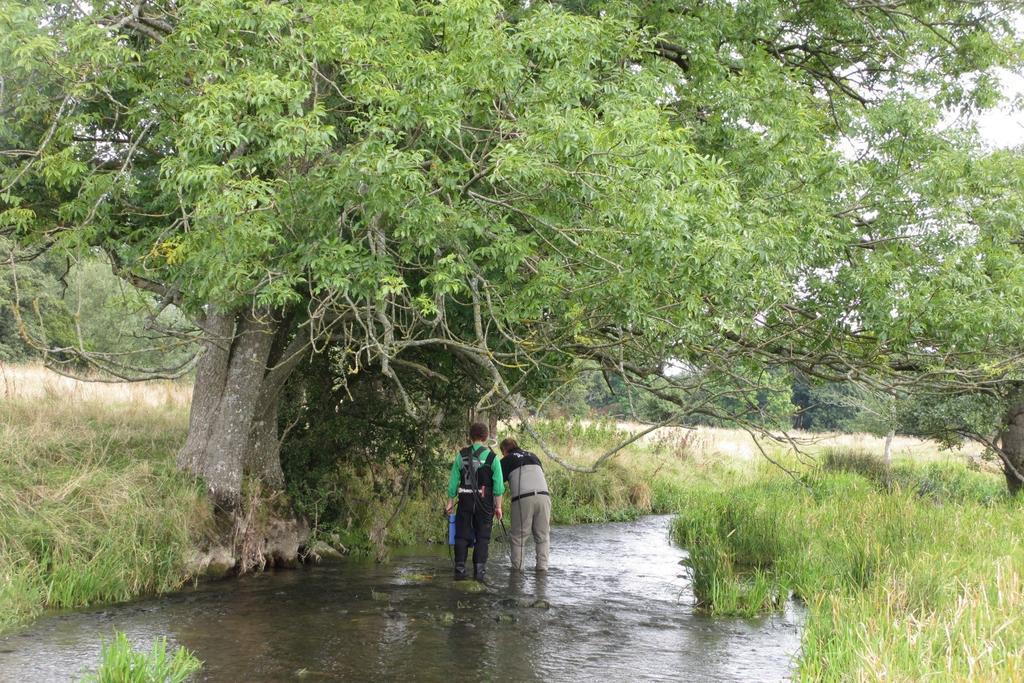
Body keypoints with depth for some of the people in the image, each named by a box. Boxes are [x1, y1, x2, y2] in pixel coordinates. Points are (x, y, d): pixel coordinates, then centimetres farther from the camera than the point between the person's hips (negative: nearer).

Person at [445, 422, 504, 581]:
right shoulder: (491, 457, -1)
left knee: (462, 535, 7)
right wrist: (498, 506, -1)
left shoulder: (461, 455, 4)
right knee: (482, 537, 5)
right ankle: (479, 570, 0)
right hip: (484, 501, -2)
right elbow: (498, 484, -5)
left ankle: (460, 569, 4)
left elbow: (453, 480, 5)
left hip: (465, 500, 2)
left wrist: (450, 502, 12)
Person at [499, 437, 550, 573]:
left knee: (518, 536, 7)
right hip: (543, 496, 4)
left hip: (523, 499, -3)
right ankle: (542, 565, 6)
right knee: (542, 535, 11)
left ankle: (517, 567, 7)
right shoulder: (533, 456, 27)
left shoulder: (507, 460, 13)